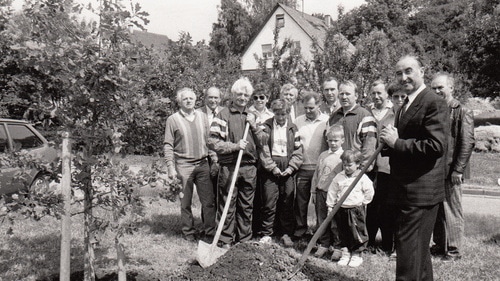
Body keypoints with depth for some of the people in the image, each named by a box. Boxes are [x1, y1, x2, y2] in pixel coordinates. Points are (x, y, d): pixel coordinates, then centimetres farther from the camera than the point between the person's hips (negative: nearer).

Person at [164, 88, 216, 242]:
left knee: (209, 201, 2)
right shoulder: (173, 119, -1)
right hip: (183, 165, -3)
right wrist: (170, 167, -8)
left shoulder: (203, 116, 10)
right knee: (185, 203, 6)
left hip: (203, 164, 3)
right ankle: (189, 233, 20)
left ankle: (210, 231, 15)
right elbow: (168, 145, -2)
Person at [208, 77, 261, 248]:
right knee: (227, 206, 1)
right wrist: (235, 146, -16)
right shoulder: (224, 115, -2)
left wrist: (254, 126, -1)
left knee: (247, 206, 11)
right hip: (229, 167, -4)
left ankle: (245, 240, 21)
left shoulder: (252, 116, 16)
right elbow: (212, 143, -9)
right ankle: (225, 241, 10)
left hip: (250, 168, 5)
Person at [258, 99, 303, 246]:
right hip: (270, 169, -1)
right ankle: (267, 233, 11)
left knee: (287, 203, 4)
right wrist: (273, 167, -9)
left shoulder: (293, 128, 9)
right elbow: (263, 150, -3)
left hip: (288, 170, 2)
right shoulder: (266, 126, 3)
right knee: (269, 202, -1)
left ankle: (286, 234, 16)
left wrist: (291, 168, -5)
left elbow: (298, 151, 6)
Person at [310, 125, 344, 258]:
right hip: (321, 191, 4)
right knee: (321, 220, 9)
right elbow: (316, 174, 15)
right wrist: (313, 191, 14)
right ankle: (324, 245, 21)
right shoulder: (323, 155, 10)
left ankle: (337, 246, 20)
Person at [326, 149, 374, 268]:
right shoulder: (339, 177, 1)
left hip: (356, 209, -3)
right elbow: (332, 192, 7)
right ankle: (345, 253, 24)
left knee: (357, 233, 2)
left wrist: (362, 203, 0)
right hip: (341, 209, 3)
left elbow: (369, 192, -1)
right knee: (343, 233, 11)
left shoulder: (362, 178, -8)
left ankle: (356, 255, 15)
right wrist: (330, 206, 7)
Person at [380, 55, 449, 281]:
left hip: (420, 191, -10)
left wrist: (397, 142, -19)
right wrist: (390, 143, 1)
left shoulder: (434, 103, -14)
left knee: (409, 248, -6)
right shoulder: (405, 105, 17)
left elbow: (437, 146, -24)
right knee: (419, 248, 22)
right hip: (407, 189, 10)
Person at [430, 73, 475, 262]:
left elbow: (467, 143, -11)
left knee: (452, 211, 2)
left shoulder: (462, 112, -7)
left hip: (451, 171, -6)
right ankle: (439, 245, 26)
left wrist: (458, 170, -15)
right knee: (436, 210, 13)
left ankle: (454, 250, 14)